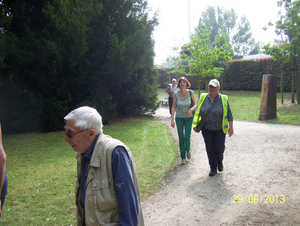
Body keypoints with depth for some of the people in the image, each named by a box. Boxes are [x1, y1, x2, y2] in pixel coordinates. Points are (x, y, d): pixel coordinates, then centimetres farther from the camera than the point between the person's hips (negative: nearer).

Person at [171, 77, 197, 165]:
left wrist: (191, 109, -22)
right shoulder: (176, 94, -9)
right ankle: (183, 157, 17)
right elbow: (173, 107, -4)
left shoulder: (191, 92, -8)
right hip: (179, 118, 0)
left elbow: (195, 105, 0)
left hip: (189, 118, 0)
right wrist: (172, 119, -8)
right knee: (181, 138, 2)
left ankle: (188, 150, 27)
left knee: (187, 137, -7)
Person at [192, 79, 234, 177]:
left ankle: (220, 161, 32)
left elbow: (229, 114, -1)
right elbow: (197, 112, 8)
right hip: (207, 129, 2)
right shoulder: (203, 98, 1)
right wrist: (195, 124, 6)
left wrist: (231, 127, -4)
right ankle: (213, 168, 20)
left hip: (220, 130, -2)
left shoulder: (223, 99, -4)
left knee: (219, 148, -1)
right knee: (210, 149, 4)